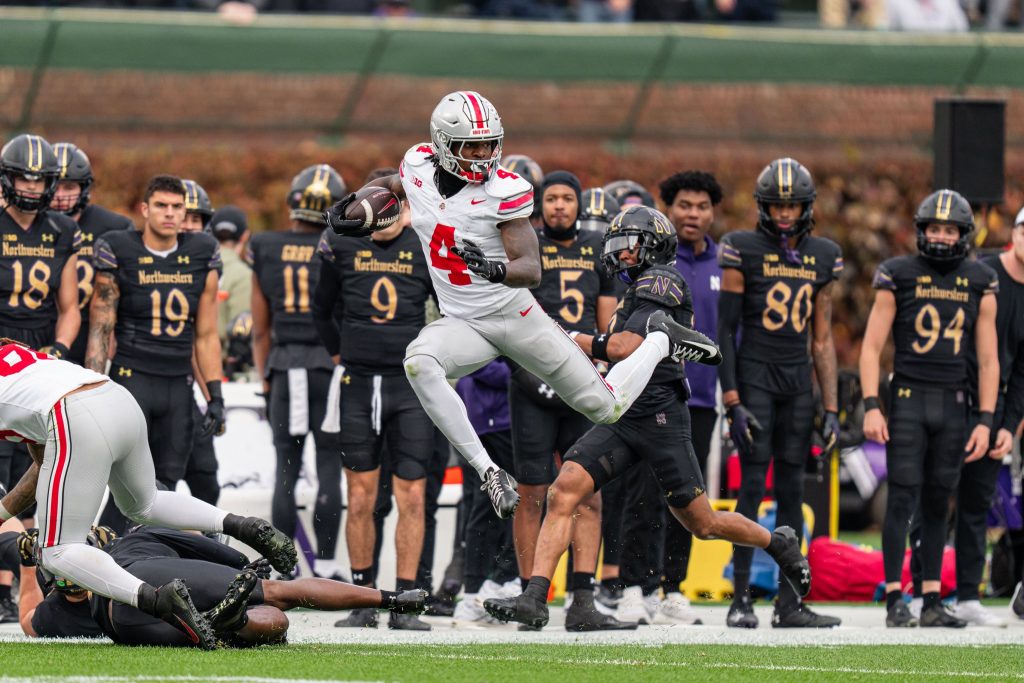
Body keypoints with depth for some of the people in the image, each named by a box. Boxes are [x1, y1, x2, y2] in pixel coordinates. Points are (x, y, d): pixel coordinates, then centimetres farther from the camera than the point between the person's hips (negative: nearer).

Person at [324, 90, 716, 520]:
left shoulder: (504, 192, -19)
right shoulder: (418, 164, -5)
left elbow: (532, 270, -23)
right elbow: (392, 187, 22)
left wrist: (493, 269, -44)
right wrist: (352, 208, 7)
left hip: (514, 315, -3)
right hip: (461, 324, 3)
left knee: (607, 407, 2)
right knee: (418, 363, -33)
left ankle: (662, 342, 35)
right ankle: (489, 474, -27)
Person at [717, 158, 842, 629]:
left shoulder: (821, 256, 9)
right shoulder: (743, 250, -4)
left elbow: (822, 339, 12)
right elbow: (725, 330, -5)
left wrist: (831, 408, 7)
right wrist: (733, 401, -12)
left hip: (798, 381, 4)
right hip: (754, 375, -4)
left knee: (792, 491, 5)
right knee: (753, 487, -9)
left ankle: (789, 603, 8)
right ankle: (740, 600, -7)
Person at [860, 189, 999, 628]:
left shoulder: (979, 284, 7)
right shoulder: (899, 276, 0)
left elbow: (988, 360, 9)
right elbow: (871, 347, -1)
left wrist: (985, 422, 2)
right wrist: (871, 407, -10)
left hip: (953, 404, 3)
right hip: (907, 398, -3)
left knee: (938, 502, 6)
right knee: (903, 497, -8)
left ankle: (932, 601, 10)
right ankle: (894, 600, -7)